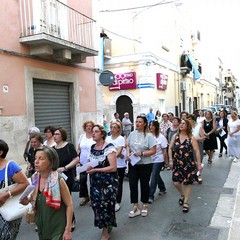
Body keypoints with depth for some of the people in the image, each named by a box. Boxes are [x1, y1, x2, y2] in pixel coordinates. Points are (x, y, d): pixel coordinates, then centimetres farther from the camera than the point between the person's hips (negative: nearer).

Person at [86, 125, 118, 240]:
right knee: (97, 205, 8)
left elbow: (113, 167, -20)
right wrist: (88, 168, -3)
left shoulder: (109, 148, -15)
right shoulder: (92, 147, 7)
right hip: (95, 182, 6)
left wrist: (96, 170, -20)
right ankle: (107, 226, 34)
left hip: (108, 183, -6)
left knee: (105, 205, 1)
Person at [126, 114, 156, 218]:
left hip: (145, 164, -3)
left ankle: (144, 205, 29)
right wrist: (128, 154, -5)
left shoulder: (149, 136, -10)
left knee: (144, 185, 10)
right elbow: (128, 146, 14)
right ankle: (135, 206, 18)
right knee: (132, 184, 3)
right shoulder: (132, 134, 3)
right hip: (133, 164, 4)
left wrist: (141, 153, -22)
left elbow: (153, 151, -12)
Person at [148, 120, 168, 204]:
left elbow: (164, 150, -4)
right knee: (156, 175, 20)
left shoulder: (161, 137, -10)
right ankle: (162, 189, 43)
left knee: (154, 177, -6)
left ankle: (150, 196, 1)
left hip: (158, 160, -4)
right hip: (150, 159, 4)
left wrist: (165, 161, -1)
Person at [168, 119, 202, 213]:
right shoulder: (175, 136, 0)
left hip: (188, 164, -2)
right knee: (176, 182, 1)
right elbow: (170, 148, 5)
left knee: (187, 183, 6)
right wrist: (171, 160, -1)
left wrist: (199, 164, -11)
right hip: (177, 164, 3)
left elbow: (197, 151, -9)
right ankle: (182, 195, 34)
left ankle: (186, 203, 25)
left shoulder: (191, 138, -9)